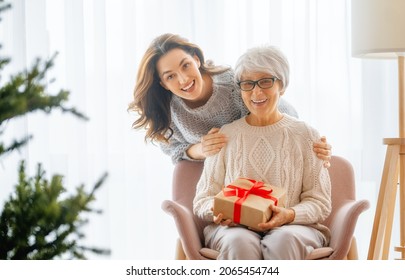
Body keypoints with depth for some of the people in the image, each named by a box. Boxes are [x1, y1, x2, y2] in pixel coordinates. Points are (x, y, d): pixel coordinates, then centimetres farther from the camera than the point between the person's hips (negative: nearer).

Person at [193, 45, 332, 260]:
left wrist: (288, 215, -15)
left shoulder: (305, 135, 11)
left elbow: (319, 203, 7)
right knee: (240, 242, -36)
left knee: (285, 240, -37)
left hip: (292, 227, 0)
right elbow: (203, 199, 13)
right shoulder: (225, 136, 15)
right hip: (235, 227, 1)